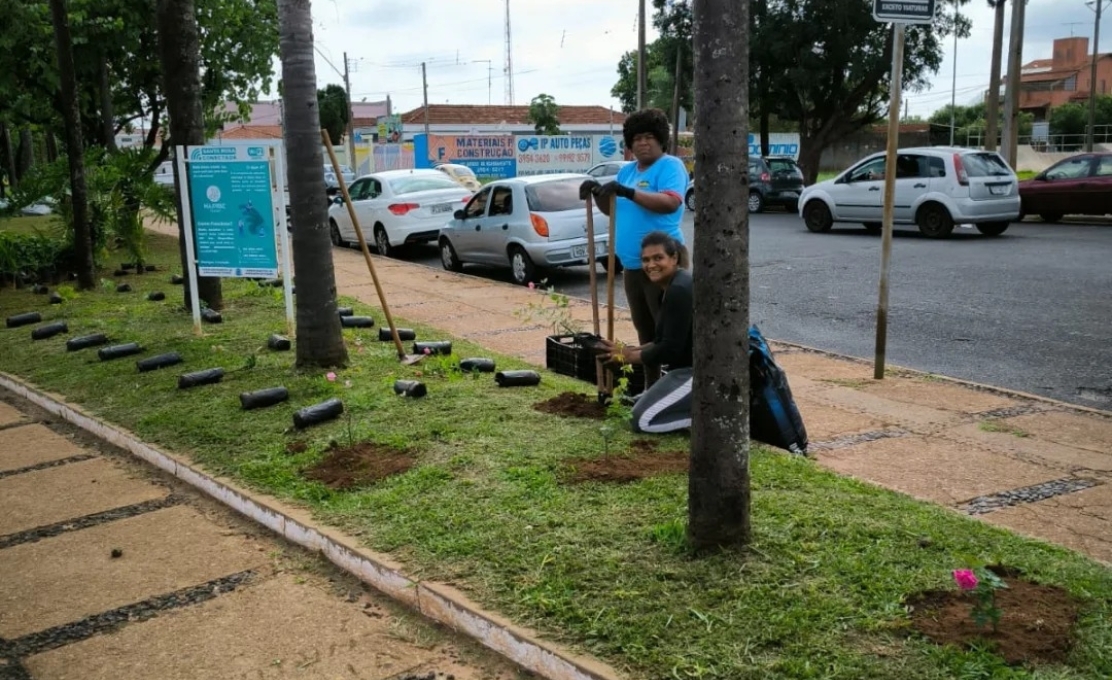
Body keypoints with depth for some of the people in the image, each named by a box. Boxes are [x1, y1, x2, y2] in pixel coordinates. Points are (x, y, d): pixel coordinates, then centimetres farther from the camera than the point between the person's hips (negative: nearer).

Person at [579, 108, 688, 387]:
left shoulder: (670, 165, -8)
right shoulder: (627, 170, 16)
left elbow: (671, 202, -25)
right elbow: (612, 209, 20)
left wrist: (628, 192, -31)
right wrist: (598, 193, 0)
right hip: (632, 264, 9)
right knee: (644, 329, 16)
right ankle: (652, 388, 27)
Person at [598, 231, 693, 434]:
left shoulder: (679, 290, -21)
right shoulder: (671, 287, 12)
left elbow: (670, 349, -21)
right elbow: (664, 340, 17)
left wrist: (629, 356, -7)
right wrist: (632, 350, 4)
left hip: (698, 371, -11)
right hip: (690, 366, 11)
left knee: (643, 420, -9)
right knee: (642, 404, 19)